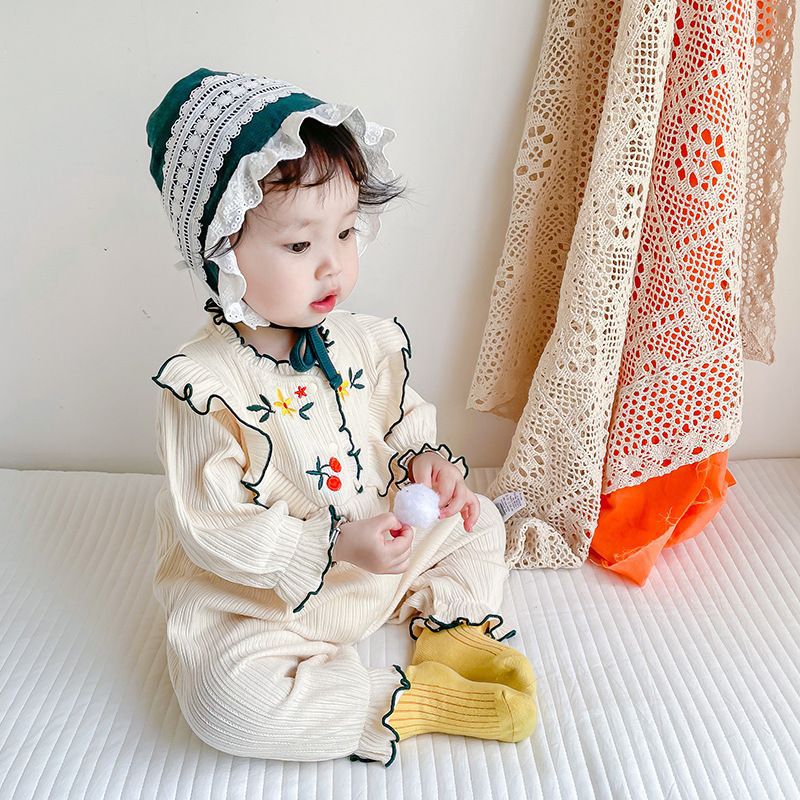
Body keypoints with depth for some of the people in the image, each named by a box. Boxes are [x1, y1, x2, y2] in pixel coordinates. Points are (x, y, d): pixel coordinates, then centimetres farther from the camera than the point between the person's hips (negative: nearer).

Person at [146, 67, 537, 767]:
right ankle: (412, 700, -17)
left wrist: (425, 460, -14)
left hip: (384, 563, 5)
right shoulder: (202, 384, -23)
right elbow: (213, 528, -23)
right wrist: (333, 544, -30)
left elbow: (403, 426, 10)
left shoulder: (366, 343, -5)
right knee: (224, 691, -30)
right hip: (256, 600, -5)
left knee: (478, 521, 5)